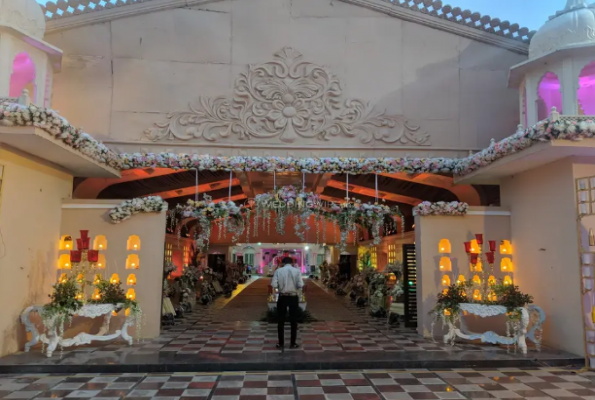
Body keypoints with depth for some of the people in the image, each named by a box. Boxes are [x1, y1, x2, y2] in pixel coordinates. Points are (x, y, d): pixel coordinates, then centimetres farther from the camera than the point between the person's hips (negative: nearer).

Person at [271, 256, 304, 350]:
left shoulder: (278, 271, -3)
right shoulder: (297, 271, -4)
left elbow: (274, 285, -11)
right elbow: (300, 285, -13)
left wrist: (280, 286, 9)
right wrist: (295, 287, 8)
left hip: (282, 297, 0)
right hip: (294, 297, 0)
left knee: (281, 321, 11)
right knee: (293, 321, 11)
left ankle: (281, 343, 17)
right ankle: (293, 343, 16)